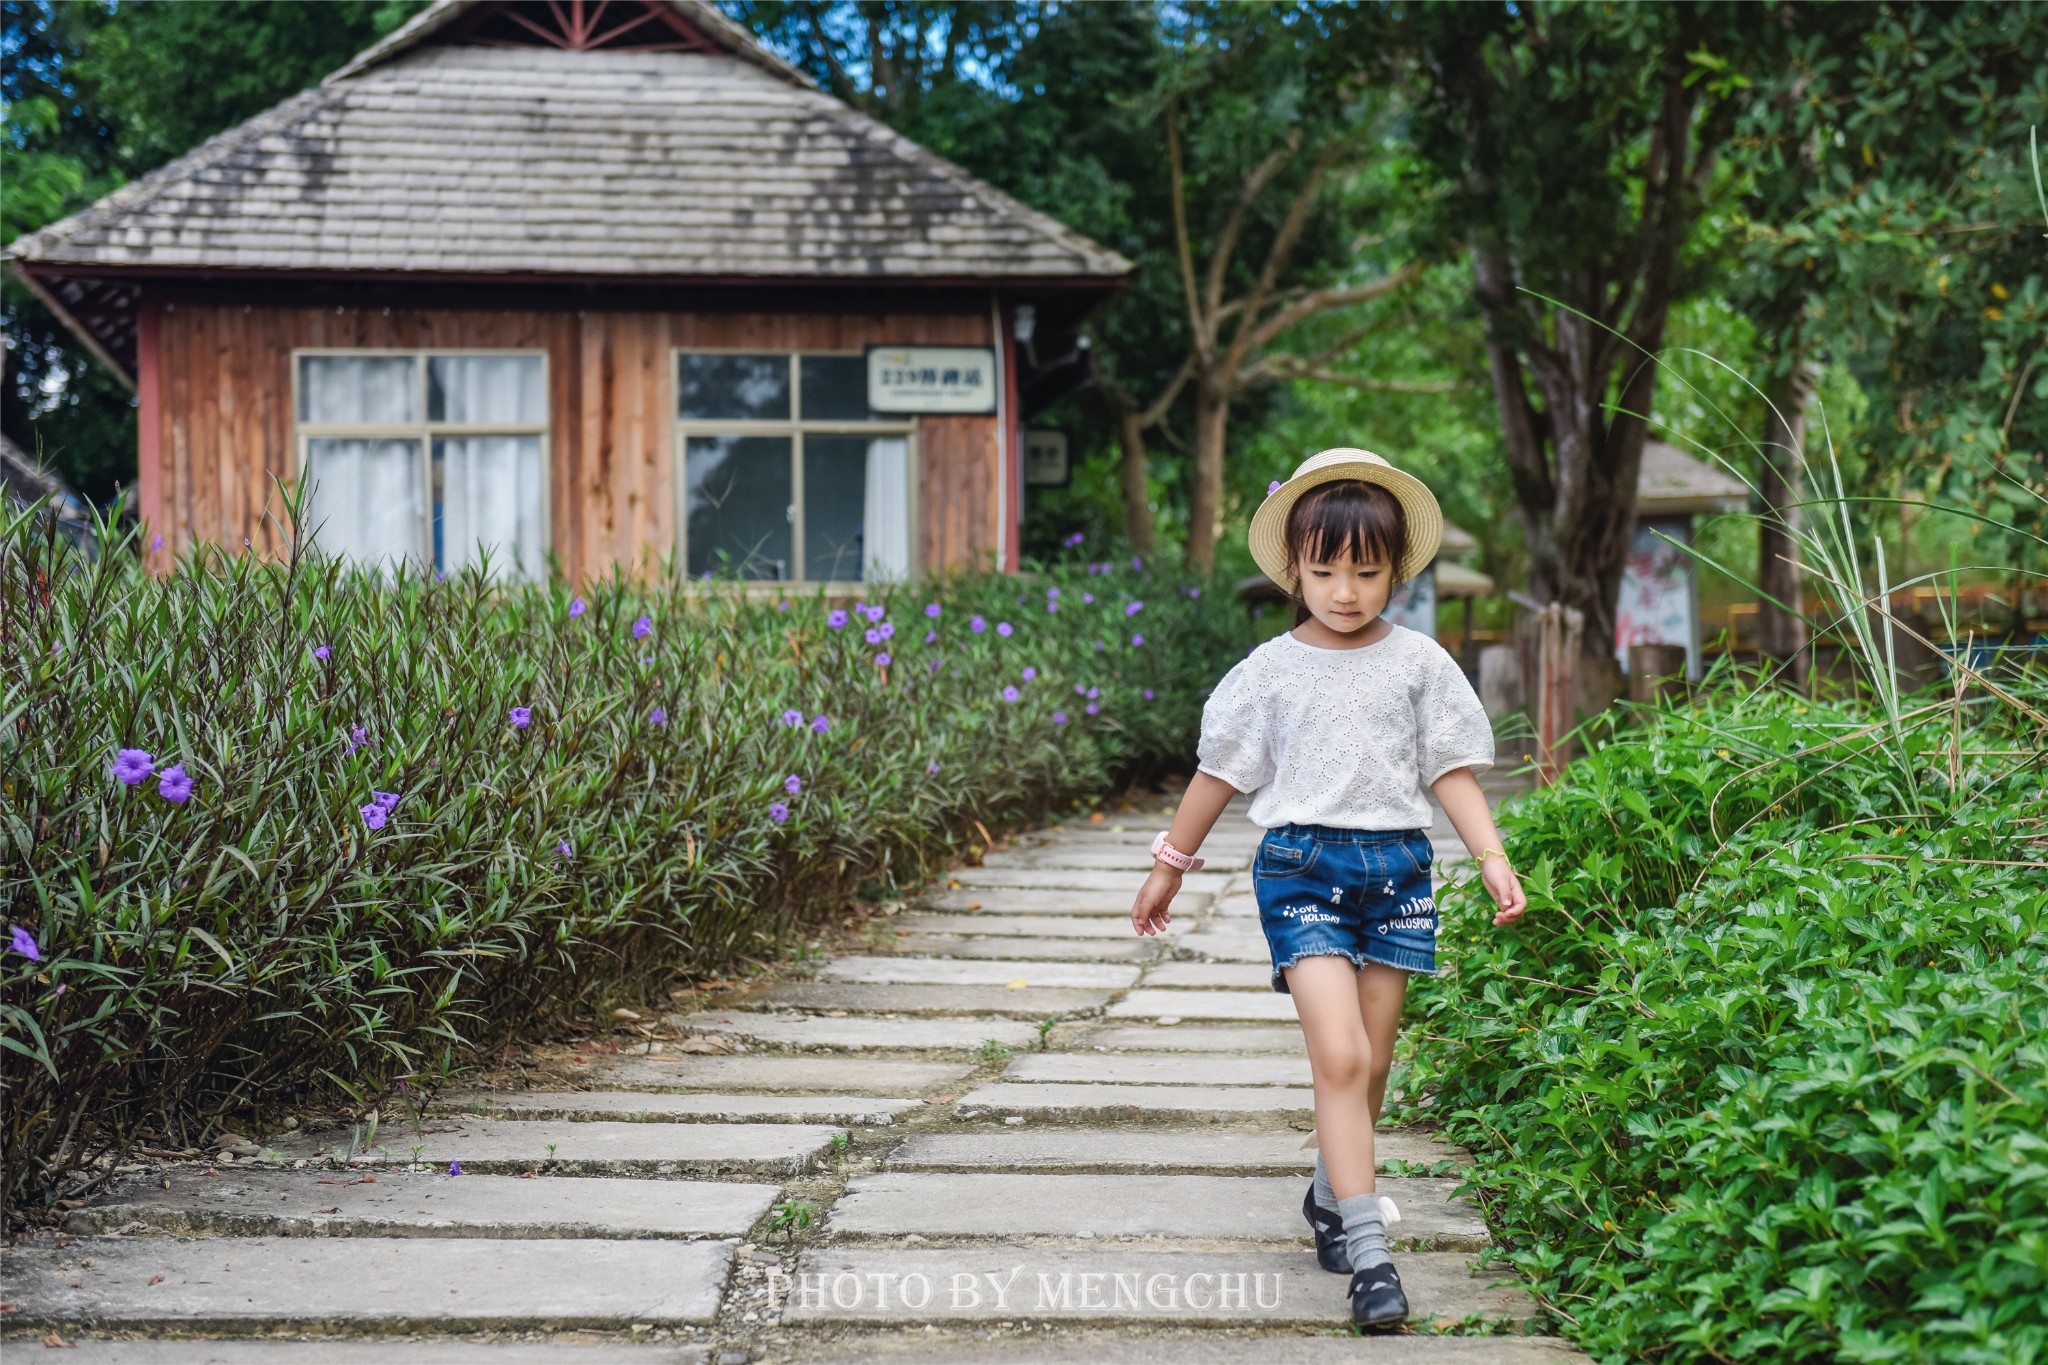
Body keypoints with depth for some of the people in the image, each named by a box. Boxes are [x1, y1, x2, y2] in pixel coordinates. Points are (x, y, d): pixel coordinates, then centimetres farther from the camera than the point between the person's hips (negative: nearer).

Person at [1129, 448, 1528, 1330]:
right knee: (1339, 1057, -15)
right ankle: (1368, 1252, -16)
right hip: (1302, 865, -2)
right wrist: (1168, 868, 17)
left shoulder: (1419, 663, 5)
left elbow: (1453, 771, 7)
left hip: (1397, 866, 2)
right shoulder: (1272, 670, 3)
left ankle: (1331, 1196, 35)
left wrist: (1491, 858, -6)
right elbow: (1220, 771, 12)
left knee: (1369, 1066, 10)